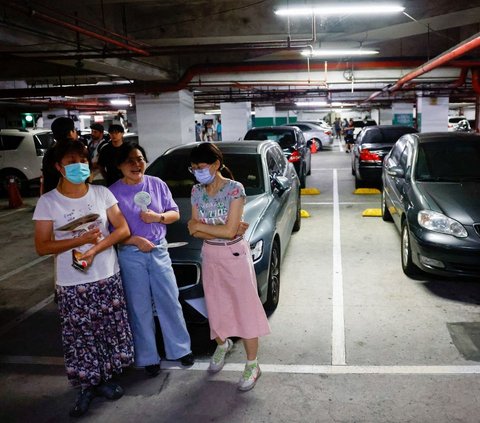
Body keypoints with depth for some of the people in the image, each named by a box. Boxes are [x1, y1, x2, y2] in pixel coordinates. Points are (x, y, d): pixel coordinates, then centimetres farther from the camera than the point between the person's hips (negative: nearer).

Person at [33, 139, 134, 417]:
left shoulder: (102, 193, -1)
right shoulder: (48, 202, -7)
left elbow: (123, 229, -3)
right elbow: (42, 246, -8)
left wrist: (94, 250, -18)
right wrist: (82, 239, -20)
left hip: (108, 278, 2)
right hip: (72, 284, -2)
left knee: (112, 332, 11)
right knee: (80, 338, 6)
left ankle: (105, 379, 31)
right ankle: (87, 387, 25)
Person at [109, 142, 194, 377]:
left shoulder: (157, 184, 2)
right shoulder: (114, 192, -7)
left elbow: (175, 213, 6)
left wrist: (158, 217, -14)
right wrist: (135, 240, -20)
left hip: (159, 250, 3)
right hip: (131, 255, -2)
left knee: (170, 301, 9)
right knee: (140, 307, 7)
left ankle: (180, 348, 27)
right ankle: (148, 357, 23)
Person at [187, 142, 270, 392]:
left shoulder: (235, 189, -16)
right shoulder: (197, 191, 0)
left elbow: (229, 231, -22)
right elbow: (195, 231, -3)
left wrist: (200, 226, -13)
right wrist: (223, 231, -16)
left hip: (235, 255, -5)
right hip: (210, 256, 5)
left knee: (245, 308, 3)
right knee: (216, 306, 17)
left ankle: (252, 365, 15)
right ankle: (222, 344, 45)